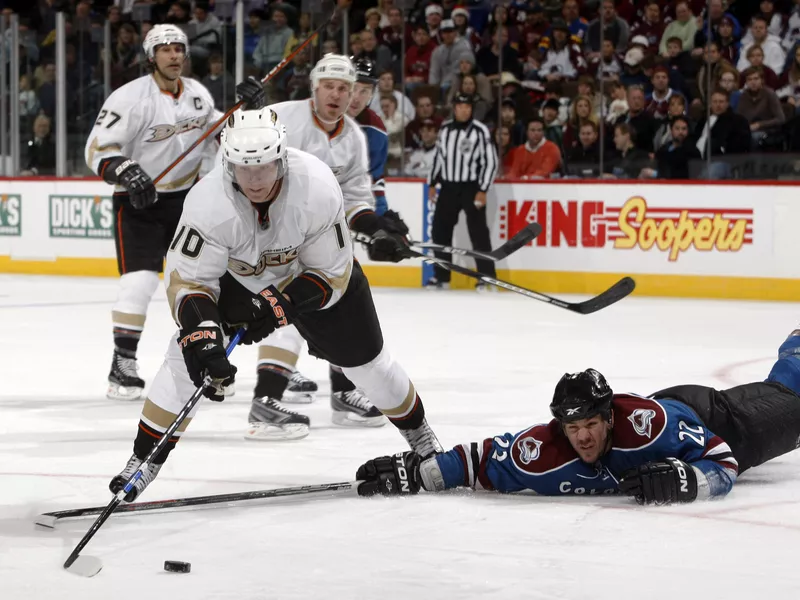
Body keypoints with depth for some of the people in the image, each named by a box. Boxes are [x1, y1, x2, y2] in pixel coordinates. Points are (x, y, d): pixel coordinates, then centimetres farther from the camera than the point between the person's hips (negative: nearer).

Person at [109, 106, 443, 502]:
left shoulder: (318, 188, -37)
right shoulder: (208, 203, -36)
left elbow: (332, 275, -26)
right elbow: (186, 281, -30)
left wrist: (279, 305, -36)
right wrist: (201, 337, -44)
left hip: (312, 270, 0)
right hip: (235, 274, 0)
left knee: (364, 358, 8)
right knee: (188, 352, -16)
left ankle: (417, 430, 35)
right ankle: (146, 457, -4)